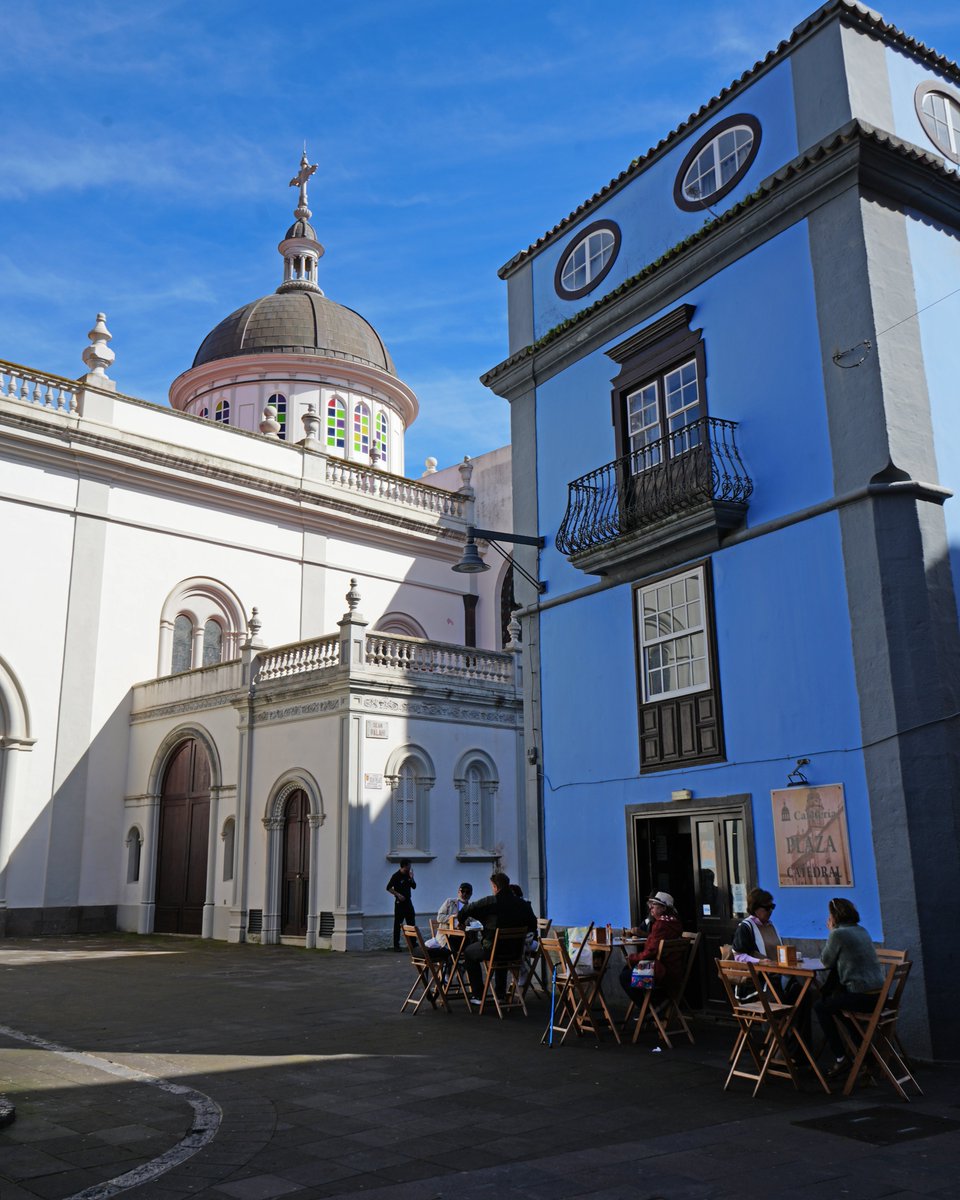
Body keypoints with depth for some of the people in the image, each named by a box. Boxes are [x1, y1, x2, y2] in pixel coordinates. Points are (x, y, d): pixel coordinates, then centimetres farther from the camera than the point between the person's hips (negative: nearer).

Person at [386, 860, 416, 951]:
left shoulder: (408, 875, 9)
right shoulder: (396, 876, -11)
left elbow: (414, 886, 11)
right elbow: (389, 888, -12)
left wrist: (411, 877, -4)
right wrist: (398, 894, -19)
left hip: (408, 901, 7)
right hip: (399, 902, -6)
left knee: (411, 923, 8)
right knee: (398, 924, -2)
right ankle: (396, 945, 2)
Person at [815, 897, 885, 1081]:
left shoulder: (838, 934, -12)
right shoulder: (861, 931, 15)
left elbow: (826, 961, 1)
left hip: (863, 997, -9)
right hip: (878, 994, 9)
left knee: (820, 1007, 7)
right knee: (830, 999, 27)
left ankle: (841, 1059, 5)